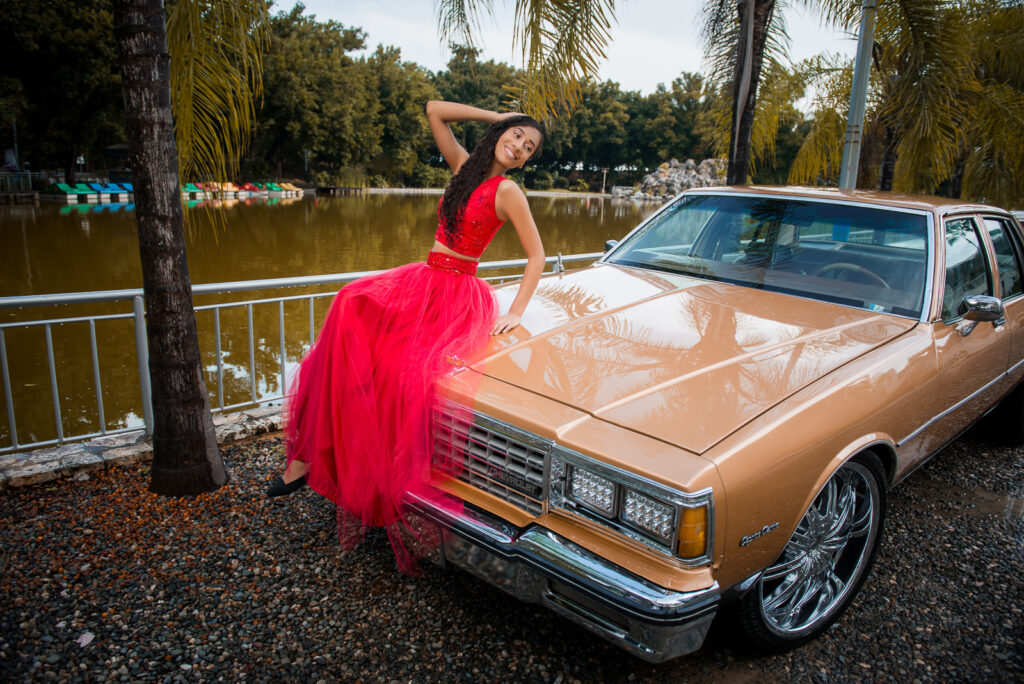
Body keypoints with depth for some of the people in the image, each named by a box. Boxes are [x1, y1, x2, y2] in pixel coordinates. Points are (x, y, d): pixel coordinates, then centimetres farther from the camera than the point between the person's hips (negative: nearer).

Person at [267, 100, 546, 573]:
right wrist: (497, 116, 14)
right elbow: (434, 110, 17)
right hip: (422, 282, 7)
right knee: (352, 309, -18)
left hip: (459, 297, -6)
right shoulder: (464, 165, 14)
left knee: (412, 368, -30)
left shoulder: (508, 191, -3)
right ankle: (310, 450, -14)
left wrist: (516, 312, -14)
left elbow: (537, 257, -5)